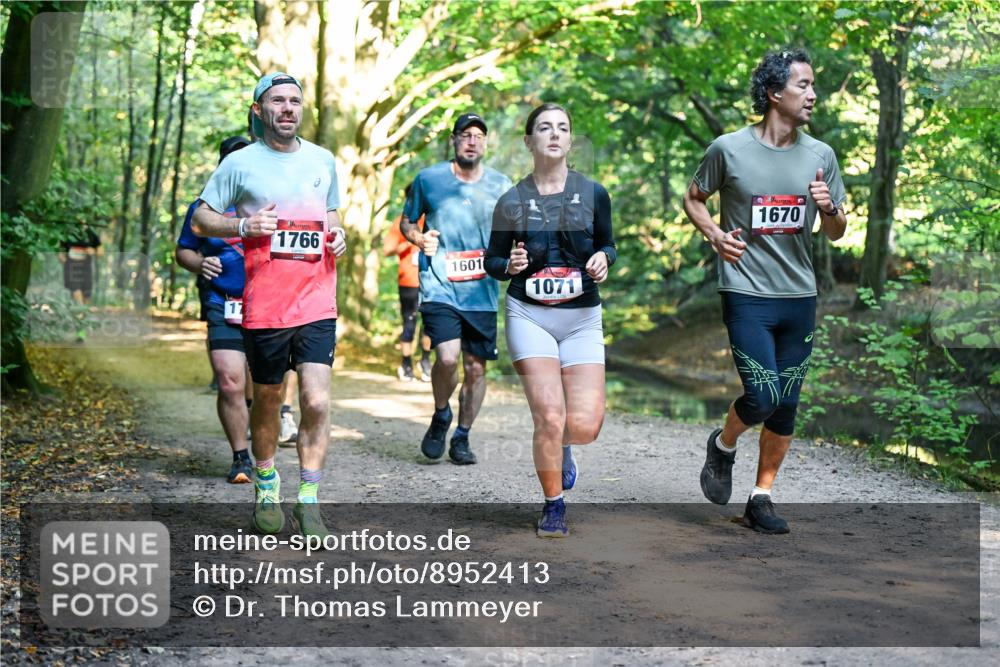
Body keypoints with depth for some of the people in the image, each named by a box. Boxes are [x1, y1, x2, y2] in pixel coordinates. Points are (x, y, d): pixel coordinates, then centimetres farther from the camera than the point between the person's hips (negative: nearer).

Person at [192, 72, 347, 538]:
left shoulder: (323, 161, 12)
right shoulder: (240, 164, 1)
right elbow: (200, 221, 4)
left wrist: (338, 236, 5)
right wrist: (245, 225, -13)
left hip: (317, 303, 2)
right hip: (263, 307, -2)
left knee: (317, 401, -10)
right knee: (267, 400, 10)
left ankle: (308, 502, -2)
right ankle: (267, 487, 31)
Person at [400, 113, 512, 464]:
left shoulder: (500, 185, 7)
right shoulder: (428, 179, 2)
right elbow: (406, 222, 14)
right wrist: (419, 238, -8)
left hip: (482, 292, 3)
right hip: (439, 286, -3)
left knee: (476, 367, 5)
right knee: (447, 357, -20)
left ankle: (461, 437, 24)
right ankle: (440, 416, 10)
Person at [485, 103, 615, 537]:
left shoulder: (593, 193, 3)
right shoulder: (512, 202, 1)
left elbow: (607, 243, 17)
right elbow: (492, 260, 10)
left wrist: (603, 259, -6)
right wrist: (509, 265, -12)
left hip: (582, 317, 2)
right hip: (529, 315, -1)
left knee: (585, 424, -8)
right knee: (549, 416, -12)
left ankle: (562, 448, 31)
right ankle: (554, 506, 11)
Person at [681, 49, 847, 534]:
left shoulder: (820, 156, 5)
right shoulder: (729, 149, -5)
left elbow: (836, 234, 11)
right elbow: (693, 199, 11)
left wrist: (828, 208, -12)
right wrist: (714, 234, -8)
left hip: (800, 298, 4)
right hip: (747, 295, -4)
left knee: (786, 406, 7)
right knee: (763, 397, -13)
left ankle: (761, 498, 21)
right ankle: (722, 446, 19)